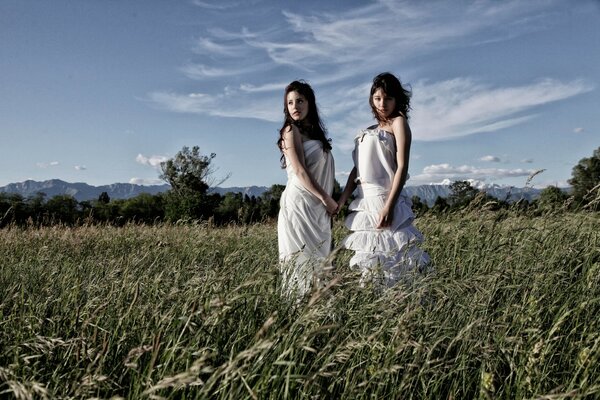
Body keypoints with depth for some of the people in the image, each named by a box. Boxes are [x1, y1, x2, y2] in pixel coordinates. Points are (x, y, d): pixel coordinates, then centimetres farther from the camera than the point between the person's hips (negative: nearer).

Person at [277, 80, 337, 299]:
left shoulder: (314, 131, 19)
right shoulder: (291, 130, -3)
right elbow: (299, 171, -12)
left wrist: (329, 201, 4)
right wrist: (327, 199, -11)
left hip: (318, 207, 8)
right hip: (300, 203, -8)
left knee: (318, 260, 7)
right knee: (304, 260, -8)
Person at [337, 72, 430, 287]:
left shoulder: (398, 122, 0)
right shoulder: (368, 131, 19)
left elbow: (402, 167, -10)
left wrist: (389, 206, -19)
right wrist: (342, 199, 8)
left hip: (383, 200, -7)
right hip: (364, 202, 7)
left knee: (386, 261, -7)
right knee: (369, 263, 10)